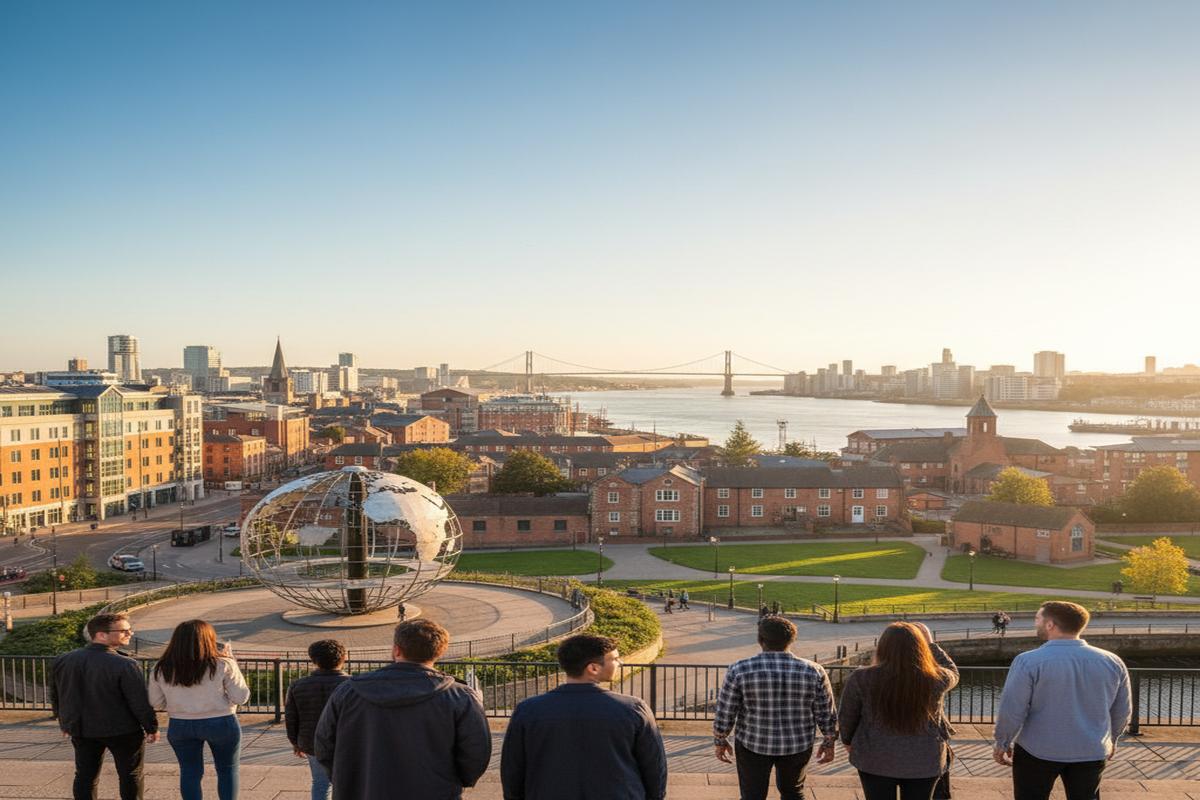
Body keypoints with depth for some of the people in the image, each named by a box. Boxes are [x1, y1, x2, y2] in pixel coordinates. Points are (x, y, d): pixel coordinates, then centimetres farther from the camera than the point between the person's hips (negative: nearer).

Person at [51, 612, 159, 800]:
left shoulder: (63, 661, -2)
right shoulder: (124, 665, -23)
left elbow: (55, 696, 11)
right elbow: (140, 702, -19)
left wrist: (64, 722, 25)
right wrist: (152, 728, -4)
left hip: (82, 731, 5)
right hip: (123, 731, -5)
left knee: (84, 776, 15)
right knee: (130, 776, 9)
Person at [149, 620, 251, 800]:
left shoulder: (161, 669, -5)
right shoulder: (222, 665, -14)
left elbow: (157, 703, 3)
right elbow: (241, 697, -9)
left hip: (180, 726, 2)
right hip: (221, 724, -2)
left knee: (190, 772, 16)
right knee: (227, 770, 16)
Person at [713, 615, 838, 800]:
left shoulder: (740, 670, -16)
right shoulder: (813, 672, -12)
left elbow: (724, 713, -10)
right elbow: (827, 714, -3)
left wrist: (720, 741, 4)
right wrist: (829, 743, 11)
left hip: (753, 743, -2)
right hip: (797, 744, 2)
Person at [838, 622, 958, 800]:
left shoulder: (861, 678, -16)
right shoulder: (935, 679, -14)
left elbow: (846, 716, -1)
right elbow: (952, 672, 11)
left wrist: (848, 741, 18)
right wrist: (930, 644, 23)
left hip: (875, 760, -1)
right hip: (924, 761, 1)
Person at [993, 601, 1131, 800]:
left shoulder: (1029, 661, -17)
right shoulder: (1112, 662, -2)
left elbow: (1012, 710, -14)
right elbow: (1123, 710, 10)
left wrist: (1002, 743, 2)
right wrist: (1111, 739, 27)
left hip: (1038, 752, -4)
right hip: (1092, 752, 4)